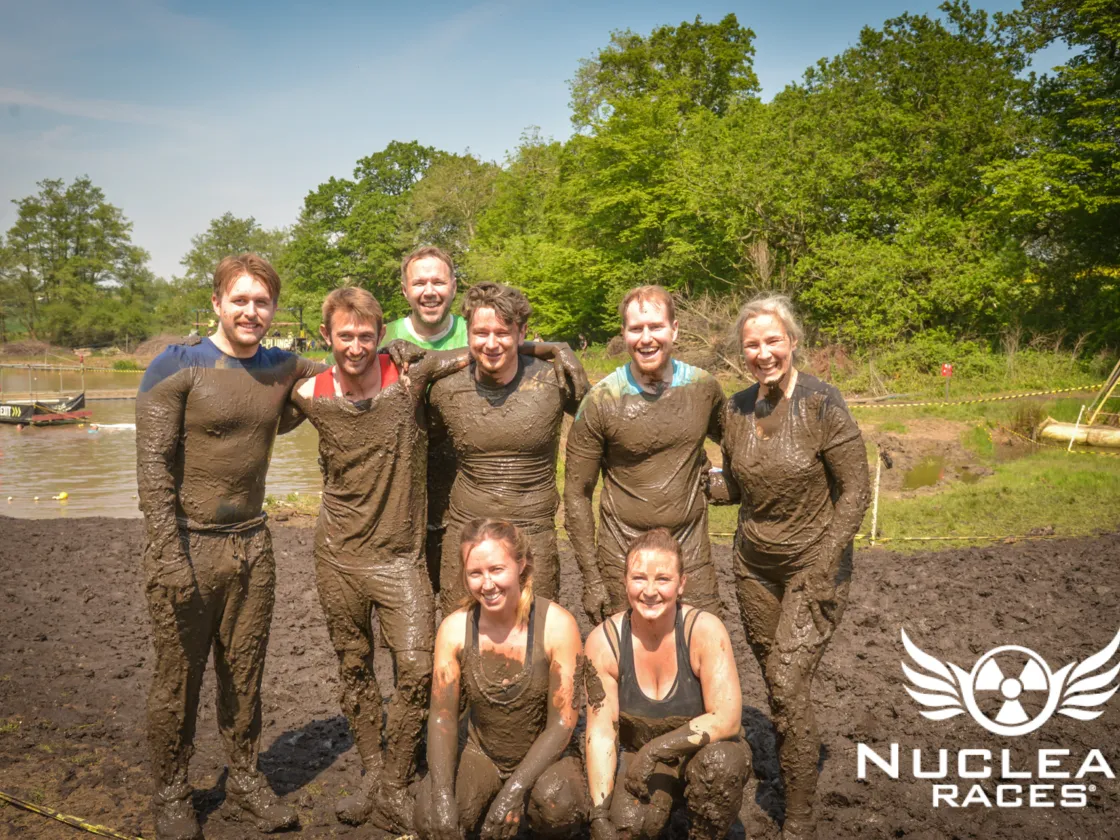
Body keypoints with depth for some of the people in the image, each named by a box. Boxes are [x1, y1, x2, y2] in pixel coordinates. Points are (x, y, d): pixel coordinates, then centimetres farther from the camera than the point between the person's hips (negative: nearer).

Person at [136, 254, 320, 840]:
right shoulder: (177, 367, -7)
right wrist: (170, 555, -18)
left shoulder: (283, 368, 8)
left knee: (244, 675, 12)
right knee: (178, 677, 6)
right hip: (187, 543, -4)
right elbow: (152, 467, -11)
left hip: (251, 544, 4)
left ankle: (245, 783, 28)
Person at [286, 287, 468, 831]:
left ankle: (393, 792, 9)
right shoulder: (310, 394, -5)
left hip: (399, 554, -2)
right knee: (354, 669, 13)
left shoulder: (409, 374, -11)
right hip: (338, 555, 2)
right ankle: (373, 774, 31)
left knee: (416, 668, -8)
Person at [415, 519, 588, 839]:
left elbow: (563, 722, -16)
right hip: (482, 755, 3)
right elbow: (442, 717, -9)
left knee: (557, 801, -35)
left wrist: (515, 789, -26)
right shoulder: (454, 629, -11)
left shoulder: (557, 624, -20)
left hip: (544, 755, -2)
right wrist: (442, 797, -24)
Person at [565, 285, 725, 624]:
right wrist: (591, 578, -5)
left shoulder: (704, 387, 0)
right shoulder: (600, 402, -9)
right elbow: (577, 495, -4)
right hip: (623, 561, -2)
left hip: (693, 557, 3)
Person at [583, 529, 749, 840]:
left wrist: (655, 749, -28)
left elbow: (727, 720, -23)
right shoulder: (604, 640, -16)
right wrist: (599, 814, -24)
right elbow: (600, 732, -15)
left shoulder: (705, 630, -21)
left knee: (718, 761, -34)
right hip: (638, 756, 1)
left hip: (704, 750, -1)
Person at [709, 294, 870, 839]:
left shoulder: (822, 404, -15)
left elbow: (854, 490, -12)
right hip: (754, 565, 5)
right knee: (777, 684, 11)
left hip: (813, 565, -5)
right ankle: (790, 769, 32)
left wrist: (823, 569, -16)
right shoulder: (737, 409, 0)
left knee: (787, 686, -9)